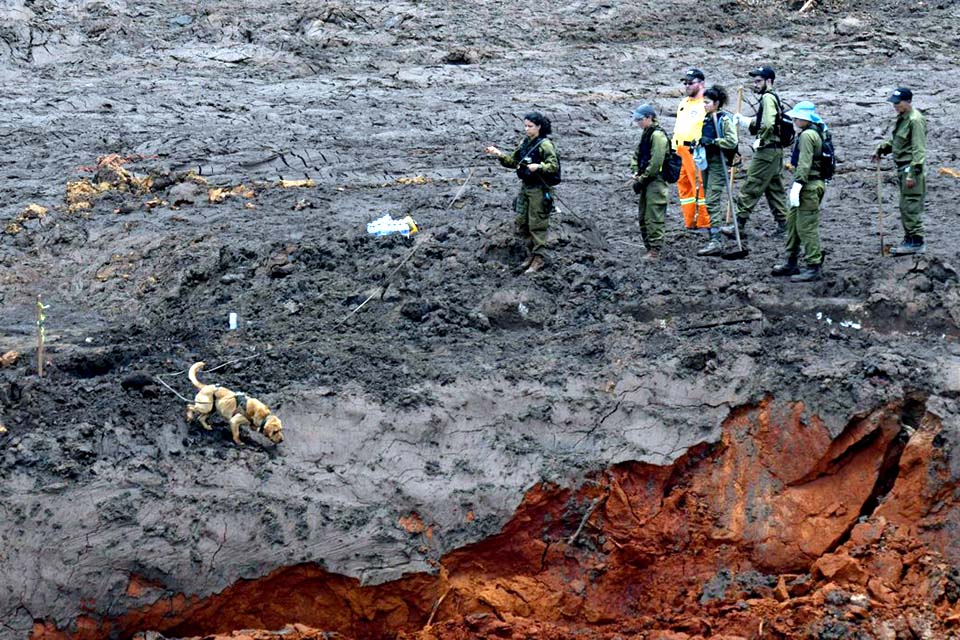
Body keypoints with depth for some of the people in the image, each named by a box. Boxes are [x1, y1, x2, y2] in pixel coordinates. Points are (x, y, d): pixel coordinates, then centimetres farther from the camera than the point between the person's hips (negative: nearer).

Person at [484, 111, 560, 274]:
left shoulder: (545, 144, -13)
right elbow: (513, 161, 14)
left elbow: (554, 166, -17)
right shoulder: (525, 143, 10)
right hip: (525, 187, 8)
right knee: (521, 223, 11)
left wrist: (538, 166, -31)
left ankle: (539, 258, 5)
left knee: (537, 224, -3)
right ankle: (531, 253, 24)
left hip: (539, 189, -8)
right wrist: (499, 154, -1)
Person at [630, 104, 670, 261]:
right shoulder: (646, 134, 17)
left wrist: (642, 179, -13)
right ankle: (649, 247, 19)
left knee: (653, 218, -11)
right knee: (643, 218, 13)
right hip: (646, 182, 10)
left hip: (655, 181, -10)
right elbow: (637, 155, 22)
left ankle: (654, 250, -10)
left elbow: (656, 162, -19)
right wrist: (636, 173, 5)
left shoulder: (657, 135, -14)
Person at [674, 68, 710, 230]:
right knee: (683, 185, 9)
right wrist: (673, 149, 23)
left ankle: (704, 222, -5)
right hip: (680, 150, 9)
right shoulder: (683, 104, 22)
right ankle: (689, 222, 15)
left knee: (700, 186, -8)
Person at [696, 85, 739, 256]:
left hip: (718, 163, -9)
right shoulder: (707, 119, 13)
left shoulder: (724, 119, -11)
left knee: (712, 201, -14)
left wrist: (712, 141, -22)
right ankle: (716, 239, 20)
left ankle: (716, 241, -17)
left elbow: (733, 141, -19)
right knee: (711, 202, 12)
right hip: (707, 162, 9)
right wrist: (698, 143, 9)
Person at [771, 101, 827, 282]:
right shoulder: (817, 132, 17)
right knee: (792, 222, 18)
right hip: (813, 184, 11)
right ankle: (792, 263, 27)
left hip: (808, 186, -11)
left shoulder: (807, 135, -16)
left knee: (807, 226, -8)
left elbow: (805, 164, -23)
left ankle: (814, 267, -6)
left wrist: (797, 185, -25)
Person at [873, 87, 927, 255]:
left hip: (911, 167, -10)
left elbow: (919, 149, -19)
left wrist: (913, 173, -22)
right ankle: (909, 240, 22)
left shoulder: (915, 120, -16)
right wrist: (882, 149, 14)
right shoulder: (901, 118, 14)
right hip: (902, 168, 10)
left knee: (911, 206, -10)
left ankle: (917, 242, -7)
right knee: (905, 207, 15)